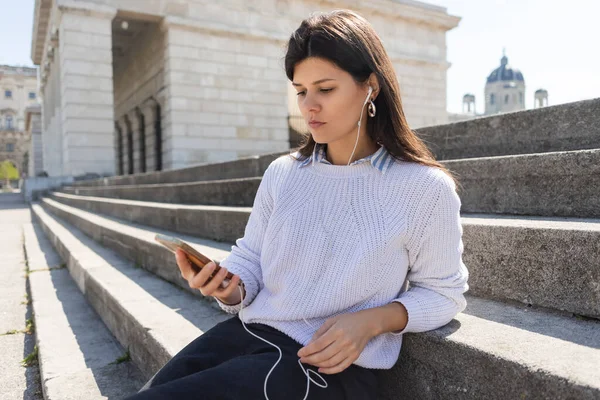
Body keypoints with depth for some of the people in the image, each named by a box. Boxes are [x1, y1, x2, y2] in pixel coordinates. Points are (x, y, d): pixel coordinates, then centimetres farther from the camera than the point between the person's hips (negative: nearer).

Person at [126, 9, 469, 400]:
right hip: (248, 331, 5)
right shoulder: (281, 173, 6)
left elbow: (443, 292, 2)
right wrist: (229, 289, -14)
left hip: (334, 365, -4)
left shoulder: (425, 188, -7)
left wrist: (372, 321, -15)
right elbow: (250, 258, 10)